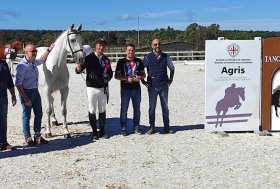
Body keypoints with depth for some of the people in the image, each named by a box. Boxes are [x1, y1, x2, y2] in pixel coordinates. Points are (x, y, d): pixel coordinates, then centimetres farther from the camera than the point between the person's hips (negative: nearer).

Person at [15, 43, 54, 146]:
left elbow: (42, 60, 32)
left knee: (39, 114, 11)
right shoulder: (22, 65, -19)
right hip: (26, 92, -8)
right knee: (27, 116, 2)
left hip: (35, 91, 8)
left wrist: (49, 49, 30)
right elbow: (18, 84, -20)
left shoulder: (34, 62, 6)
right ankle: (28, 139, 12)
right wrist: (25, 98, -22)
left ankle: (37, 136, 22)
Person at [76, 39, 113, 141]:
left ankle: (102, 131, 23)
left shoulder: (106, 60, 5)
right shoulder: (89, 58, -7)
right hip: (92, 87, -4)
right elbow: (78, 70, -12)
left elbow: (110, 72, 17)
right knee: (92, 110, 4)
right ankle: (94, 132, 14)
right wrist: (78, 67, -35)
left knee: (102, 110, 12)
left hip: (103, 88, 4)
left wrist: (108, 78, -4)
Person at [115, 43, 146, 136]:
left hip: (136, 88, 3)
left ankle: (136, 127, 21)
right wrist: (126, 78, -17)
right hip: (125, 89, -3)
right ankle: (123, 128, 9)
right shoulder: (121, 61, 0)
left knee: (137, 109, 9)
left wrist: (140, 77, -9)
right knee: (124, 109, 0)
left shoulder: (139, 61, 9)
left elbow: (143, 74, 14)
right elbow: (116, 76, -3)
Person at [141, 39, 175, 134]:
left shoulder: (166, 57, 4)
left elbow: (172, 68, 16)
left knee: (165, 107, 7)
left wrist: (170, 79, 10)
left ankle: (167, 127, 15)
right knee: (152, 107, 3)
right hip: (152, 86, -1)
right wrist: (143, 80, 1)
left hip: (164, 85, 2)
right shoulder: (148, 57, -1)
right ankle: (152, 127, 11)